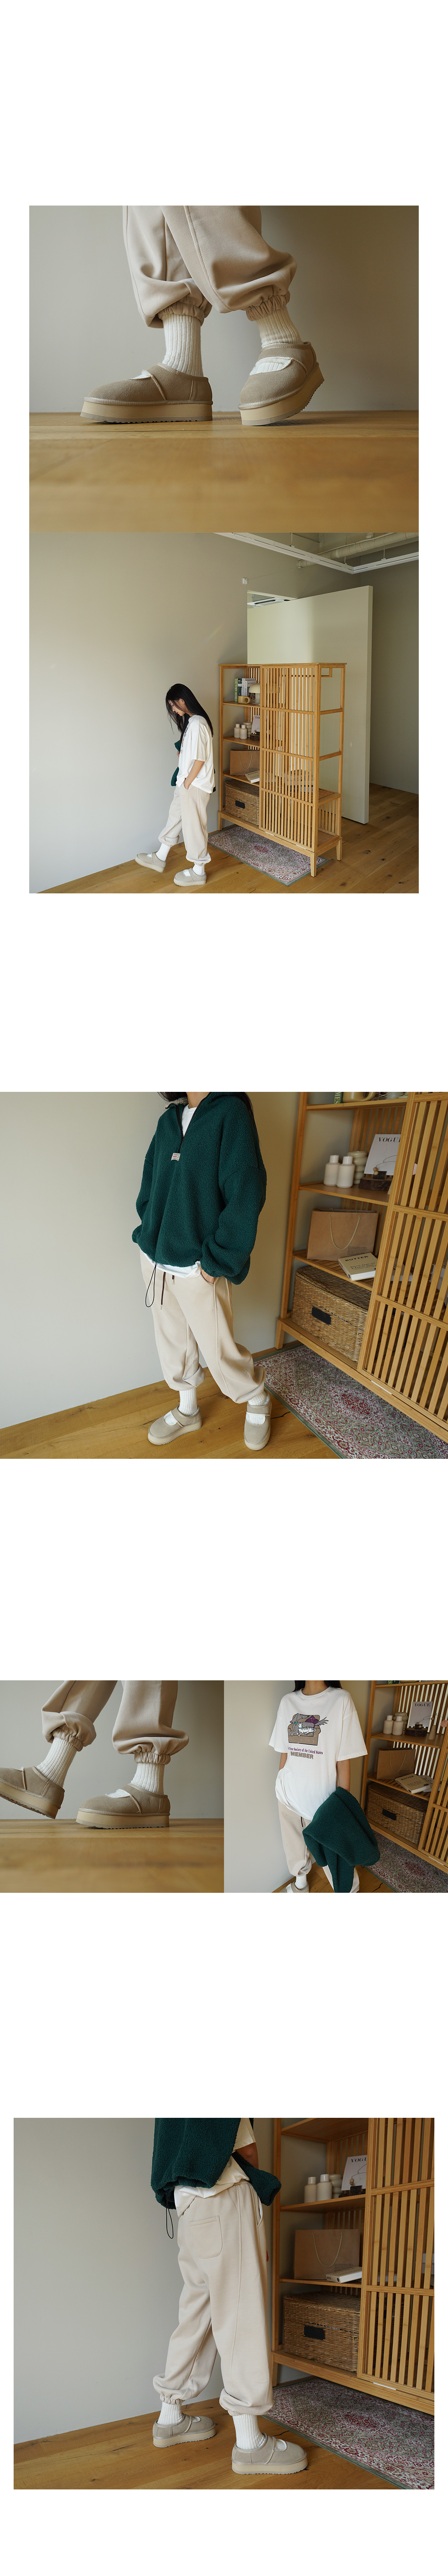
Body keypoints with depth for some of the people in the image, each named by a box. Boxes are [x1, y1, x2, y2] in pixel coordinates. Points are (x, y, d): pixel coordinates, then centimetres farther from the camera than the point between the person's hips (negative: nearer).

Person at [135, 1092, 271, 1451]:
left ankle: (258, 1399, 31)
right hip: (157, 1260, 6)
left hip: (200, 1269, -6)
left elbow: (245, 1195, -18)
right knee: (173, 1344, 18)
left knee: (219, 1353, 5)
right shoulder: (169, 1121, 6)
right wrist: (148, 1234, 5)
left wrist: (218, 1260, -18)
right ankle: (187, 1410, 37)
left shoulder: (231, 1113, -15)